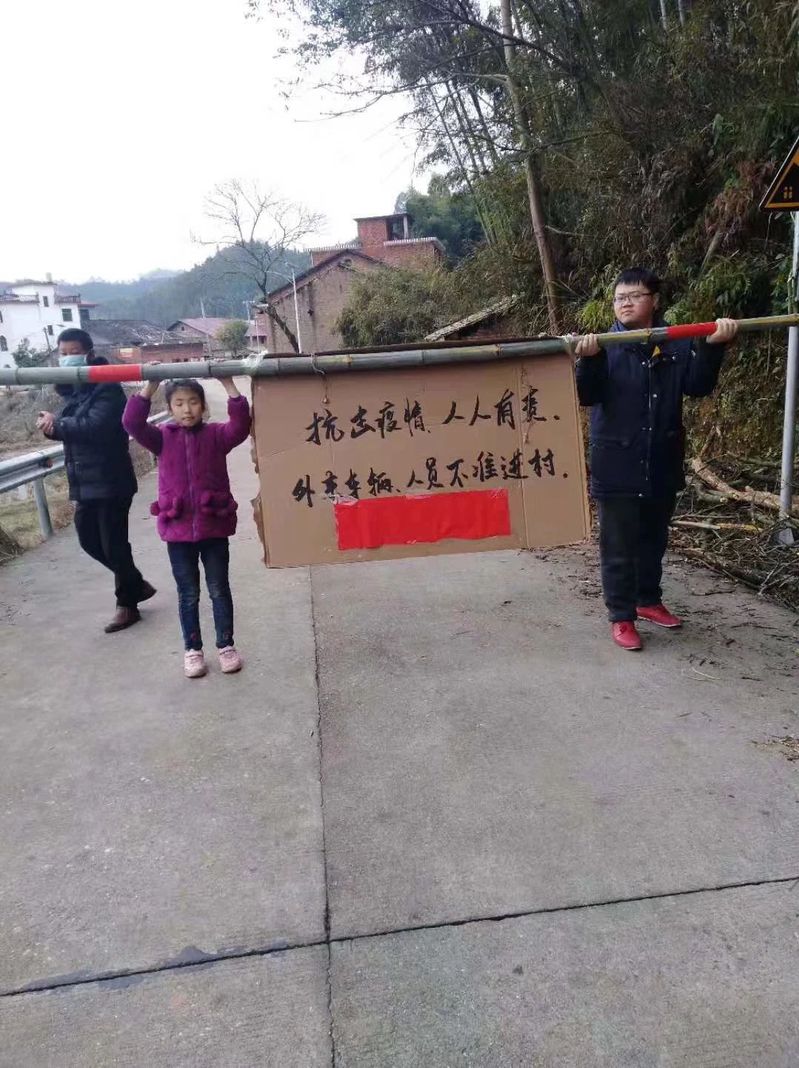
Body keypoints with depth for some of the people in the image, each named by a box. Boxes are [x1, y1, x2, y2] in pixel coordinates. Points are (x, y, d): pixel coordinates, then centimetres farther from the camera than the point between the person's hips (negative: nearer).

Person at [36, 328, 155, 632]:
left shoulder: (107, 388, -12)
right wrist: (53, 423, -13)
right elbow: (71, 426, 9)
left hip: (110, 481, -9)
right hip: (84, 482, 9)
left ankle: (127, 603, 16)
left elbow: (95, 426, -26)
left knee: (113, 544, -1)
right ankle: (136, 584, 31)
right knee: (89, 540, 15)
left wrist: (57, 424, -15)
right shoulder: (70, 388, 15)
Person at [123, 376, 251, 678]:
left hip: (214, 527, 0)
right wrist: (150, 387, -17)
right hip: (177, 529, 1)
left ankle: (226, 645, 25)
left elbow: (240, 426, -17)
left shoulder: (216, 434, 1)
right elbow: (132, 423, -11)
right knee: (188, 594, 12)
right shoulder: (163, 437, 3)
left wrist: (229, 386, -22)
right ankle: (192, 650, 26)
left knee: (219, 590, 11)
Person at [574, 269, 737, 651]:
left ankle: (649, 601, 38)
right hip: (617, 467, -4)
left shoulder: (676, 343, 3)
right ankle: (621, 617, 16)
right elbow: (588, 396, -17)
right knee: (618, 547, 4)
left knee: (654, 541, 19)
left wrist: (712, 347, -20)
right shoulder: (605, 345, -6)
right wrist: (589, 360, -35)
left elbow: (698, 386, -5)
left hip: (662, 465, 4)